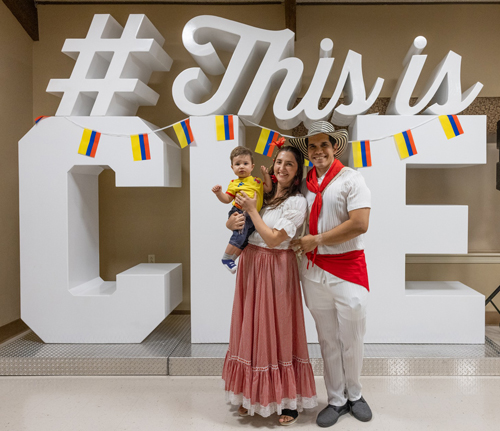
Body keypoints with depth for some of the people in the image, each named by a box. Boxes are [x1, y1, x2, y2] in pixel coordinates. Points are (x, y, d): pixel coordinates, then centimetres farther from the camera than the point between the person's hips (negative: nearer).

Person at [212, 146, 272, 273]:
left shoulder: (256, 181, 16)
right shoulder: (234, 183, 5)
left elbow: (268, 189, 13)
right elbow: (227, 199, 2)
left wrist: (266, 175, 9)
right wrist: (219, 193, -15)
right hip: (239, 213, -5)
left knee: (246, 241, 9)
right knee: (241, 233, -24)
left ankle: (233, 258, 26)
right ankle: (226, 258, -7)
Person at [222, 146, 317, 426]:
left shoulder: (297, 202, -9)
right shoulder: (264, 195, 12)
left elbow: (273, 238, -17)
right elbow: (234, 222, 18)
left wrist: (252, 210, -9)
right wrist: (232, 222, -5)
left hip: (276, 270, -7)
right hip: (251, 265, 7)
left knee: (277, 331, 0)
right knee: (251, 329, 12)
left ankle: (290, 400, 16)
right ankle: (252, 395, 27)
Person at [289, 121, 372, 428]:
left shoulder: (351, 178, -6)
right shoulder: (304, 182, 8)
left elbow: (360, 224, -17)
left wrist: (316, 240, -13)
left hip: (347, 267, -4)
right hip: (313, 269, 4)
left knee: (351, 337, 9)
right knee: (327, 339, 13)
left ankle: (354, 395, 32)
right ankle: (336, 400, 29)